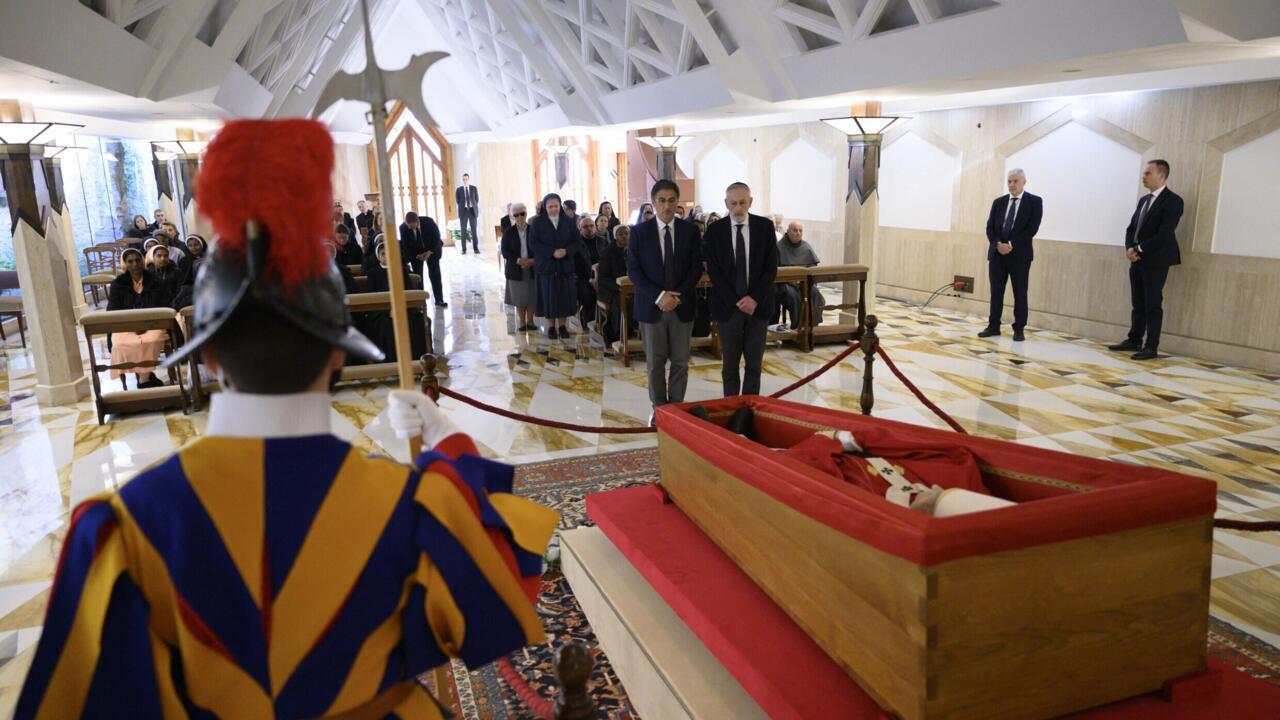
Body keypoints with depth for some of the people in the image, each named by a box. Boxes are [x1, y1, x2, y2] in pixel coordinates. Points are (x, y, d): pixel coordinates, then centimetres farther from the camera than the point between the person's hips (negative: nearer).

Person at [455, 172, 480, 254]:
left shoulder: (474, 188, 5)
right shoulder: (458, 189, 3)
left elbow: (477, 199, 8)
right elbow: (458, 201, 5)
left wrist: (473, 207, 4)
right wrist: (462, 207, 4)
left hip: (472, 210, 0)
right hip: (463, 211, 0)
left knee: (474, 230, -1)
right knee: (463, 231, 1)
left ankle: (476, 248, 3)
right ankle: (464, 249, 5)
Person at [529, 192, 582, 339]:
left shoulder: (568, 221, 7)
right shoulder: (538, 222, 0)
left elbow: (577, 241, 4)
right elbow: (533, 242, -8)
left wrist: (566, 251, -15)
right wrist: (552, 252, -18)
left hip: (565, 265, 2)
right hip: (546, 265, -2)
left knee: (564, 295, 1)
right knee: (549, 297, -1)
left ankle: (562, 325, 12)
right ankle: (551, 326, 9)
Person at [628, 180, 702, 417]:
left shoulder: (690, 231, 3)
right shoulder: (640, 232, -2)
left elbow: (696, 268, 2)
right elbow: (633, 270, -4)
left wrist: (678, 295, -13)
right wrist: (659, 296, -15)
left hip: (682, 306, 1)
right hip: (651, 306, -1)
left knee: (681, 362, 6)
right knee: (655, 362, 6)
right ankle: (659, 409, 18)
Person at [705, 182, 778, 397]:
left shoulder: (765, 226, 1)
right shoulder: (715, 230, -1)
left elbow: (771, 267, -1)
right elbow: (713, 271, -3)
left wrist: (754, 298, -11)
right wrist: (735, 301, -11)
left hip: (758, 305, 1)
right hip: (728, 306, -1)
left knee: (754, 363, 7)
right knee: (730, 363, 6)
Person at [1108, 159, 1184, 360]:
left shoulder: (1172, 201, -9)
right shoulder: (1144, 200, 16)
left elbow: (1164, 234, -18)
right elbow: (1131, 228, 14)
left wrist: (1139, 249, -15)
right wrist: (1129, 248, -4)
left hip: (1156, 261, -7)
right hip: (1137, 260, 7)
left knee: (1153, 305, -3)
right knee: (1138, 304, 12)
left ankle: (1151, 347, 1)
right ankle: (1134, 340, 19)